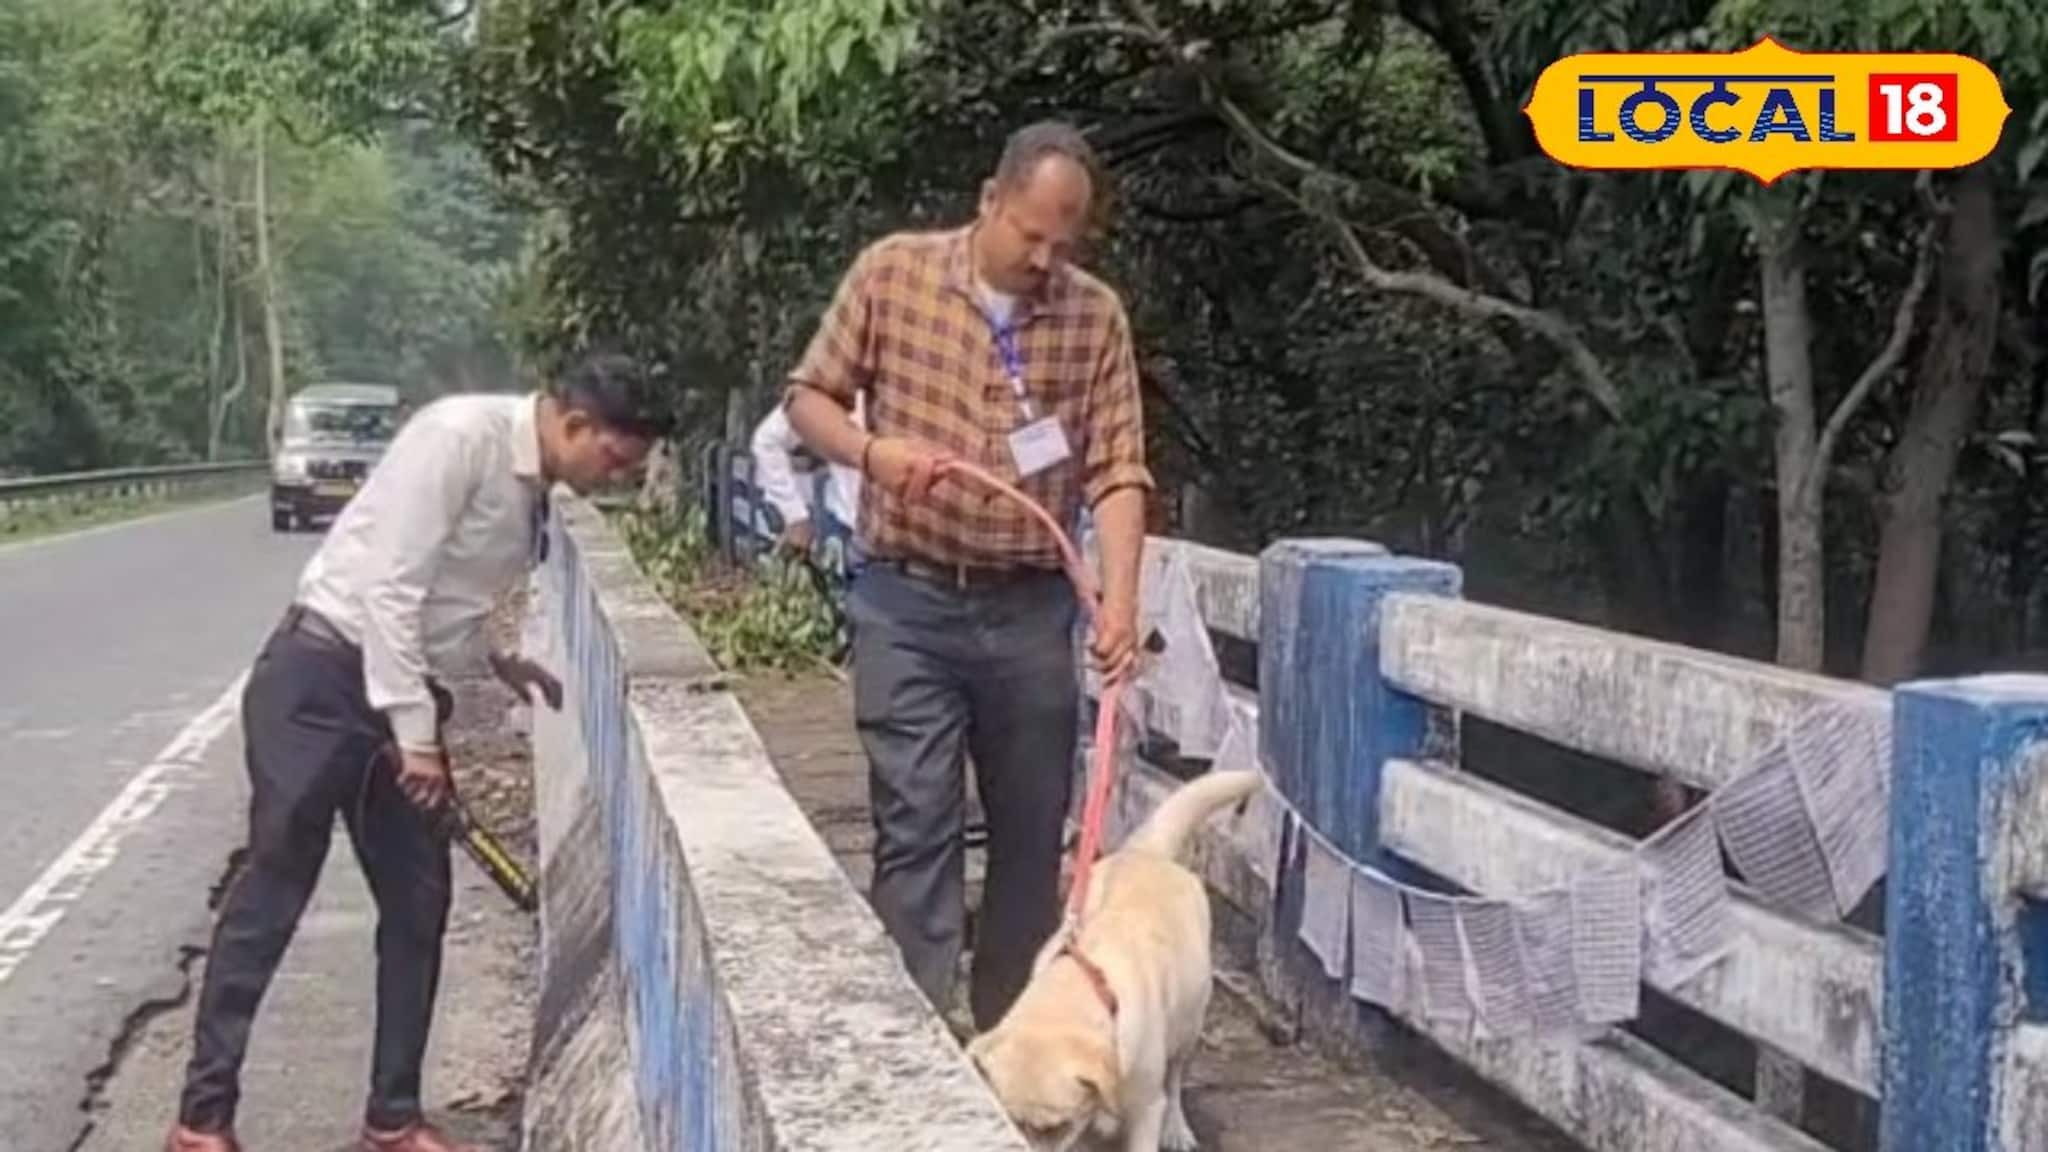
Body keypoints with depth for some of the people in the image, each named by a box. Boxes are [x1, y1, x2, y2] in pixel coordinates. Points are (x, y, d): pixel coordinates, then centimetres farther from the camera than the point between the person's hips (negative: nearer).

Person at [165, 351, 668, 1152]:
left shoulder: (532, 487, 8)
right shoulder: (462, 435, -19)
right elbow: (388, 587, -22)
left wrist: (497, 660, 11)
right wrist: (417, 734, -20)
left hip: (400, 689, 9)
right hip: (323, 675, -9)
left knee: (418, 903, 8)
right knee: (272, 891, -5)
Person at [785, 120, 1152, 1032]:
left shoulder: (1096, 315, 0)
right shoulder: (892, 273, -3)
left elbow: (1117, 470, -4)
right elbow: (808, 397, 3)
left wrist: (1120, 601, -18)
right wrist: (873, 452, -18)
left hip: (1033, 609, 3)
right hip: (909, 602, -2)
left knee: (1032, 832, 10)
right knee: (915, 828, -6)